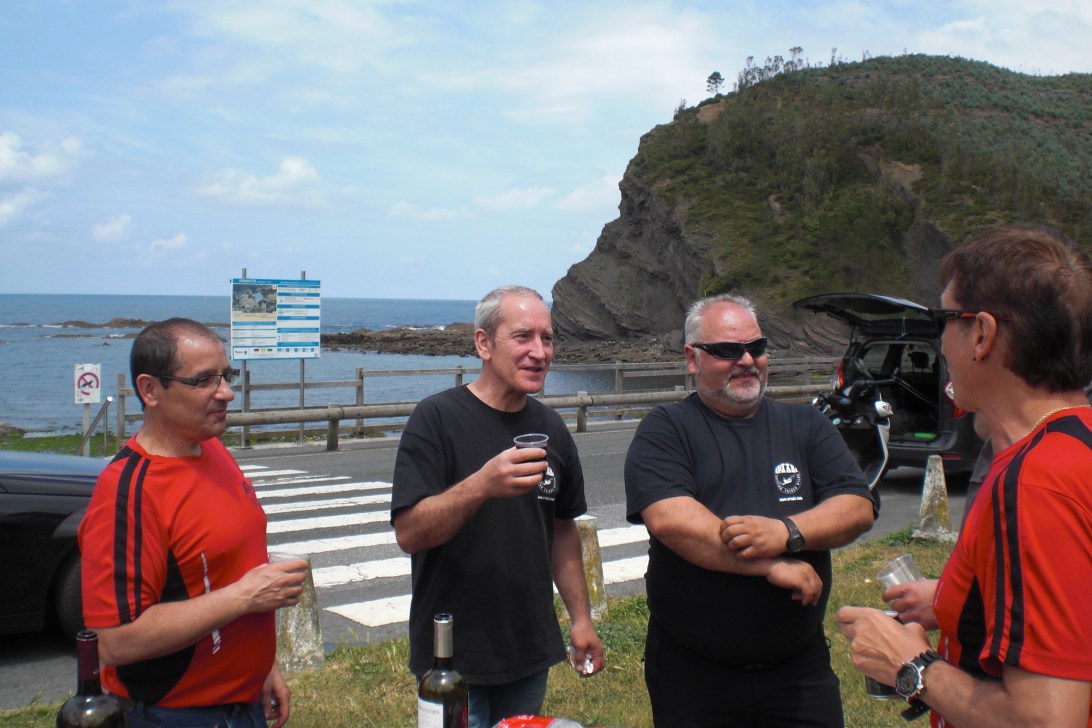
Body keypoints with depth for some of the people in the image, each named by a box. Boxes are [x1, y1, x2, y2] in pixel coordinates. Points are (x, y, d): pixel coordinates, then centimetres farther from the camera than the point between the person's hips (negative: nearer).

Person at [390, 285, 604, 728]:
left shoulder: (551, 428, 5)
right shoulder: (437, 419, -13)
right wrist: (482, 485, -36)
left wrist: (581, 617, 10)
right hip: (452, 656, -5)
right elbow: (408, 534, -21)